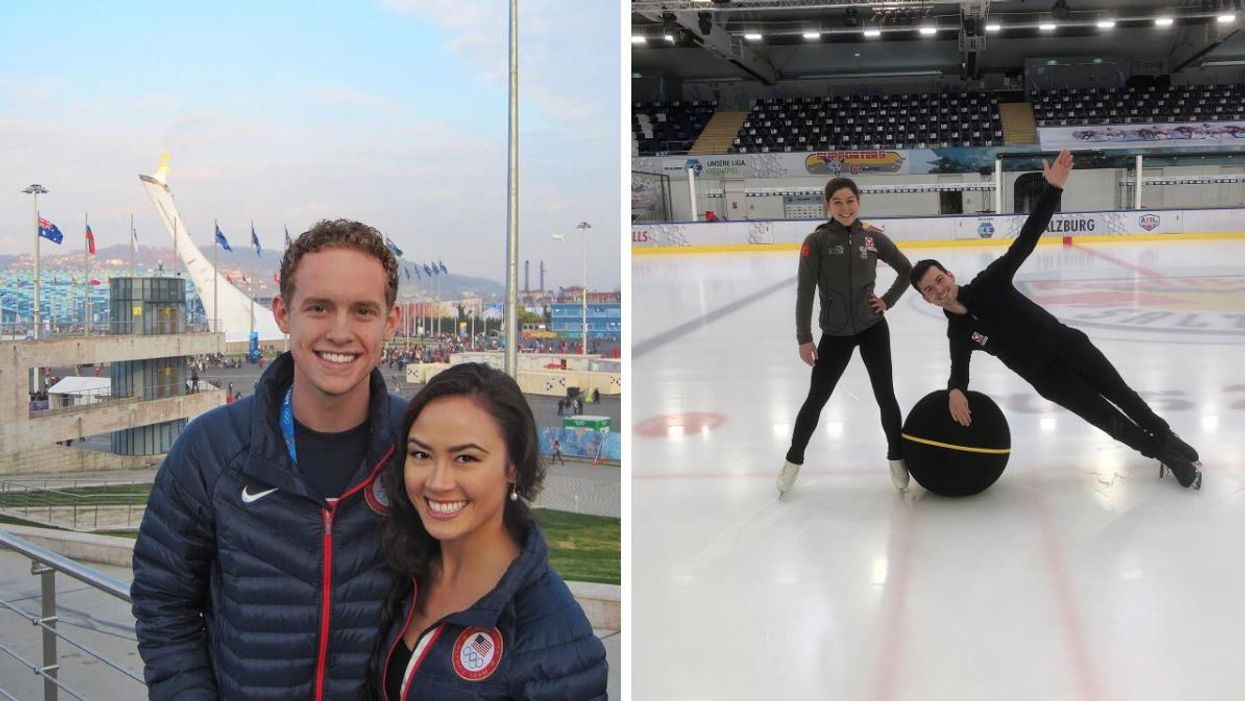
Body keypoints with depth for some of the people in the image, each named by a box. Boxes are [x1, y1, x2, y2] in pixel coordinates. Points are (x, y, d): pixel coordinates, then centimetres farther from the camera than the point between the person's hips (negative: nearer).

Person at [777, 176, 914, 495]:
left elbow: (907, 270, 11)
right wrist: (804, 338, -13)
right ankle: (793, 460, 24)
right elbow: (805, 291, -11)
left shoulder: (873, 237, -3)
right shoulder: (817, 241, -11)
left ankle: (897, 459, 22)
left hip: (872, 328, 2)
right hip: (835, 333, -2)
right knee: (816, 399, 7)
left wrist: (888, 300, 1)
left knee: (885, 396, 4)